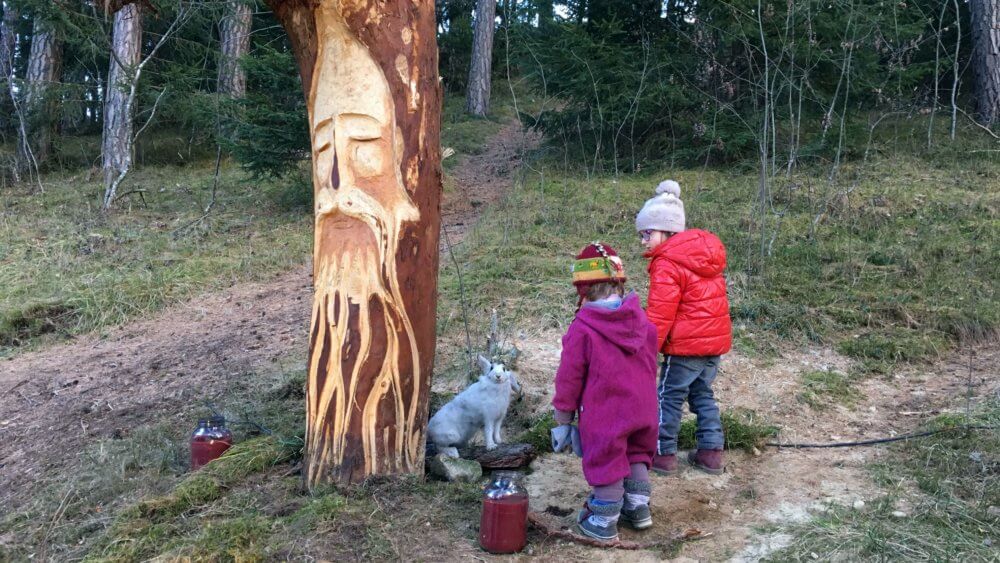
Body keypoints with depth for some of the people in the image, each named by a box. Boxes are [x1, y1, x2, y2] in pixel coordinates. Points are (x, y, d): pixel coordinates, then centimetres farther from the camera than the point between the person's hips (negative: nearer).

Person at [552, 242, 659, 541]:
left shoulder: (582, 328, -19)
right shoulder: (642, 320, -1)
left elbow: (570, 375, -13)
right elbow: (650, 362, 10)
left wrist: (563, 410, 1)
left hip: (604, 413, -5)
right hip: (642, 407, 5)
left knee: (605, 461, 8)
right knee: (635, 454, 23)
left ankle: (603, 521, 20)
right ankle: (638, 507, 33)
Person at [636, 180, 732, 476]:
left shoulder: (667, 264, -17)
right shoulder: (706, 252, 11)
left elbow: (660, 315, -19)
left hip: (686, 344, -8)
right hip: (716, 338, 8)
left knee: (669, 396, 4)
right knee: (703, 393, 19)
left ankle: (664, 454, 12)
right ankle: (711, 451, 22)